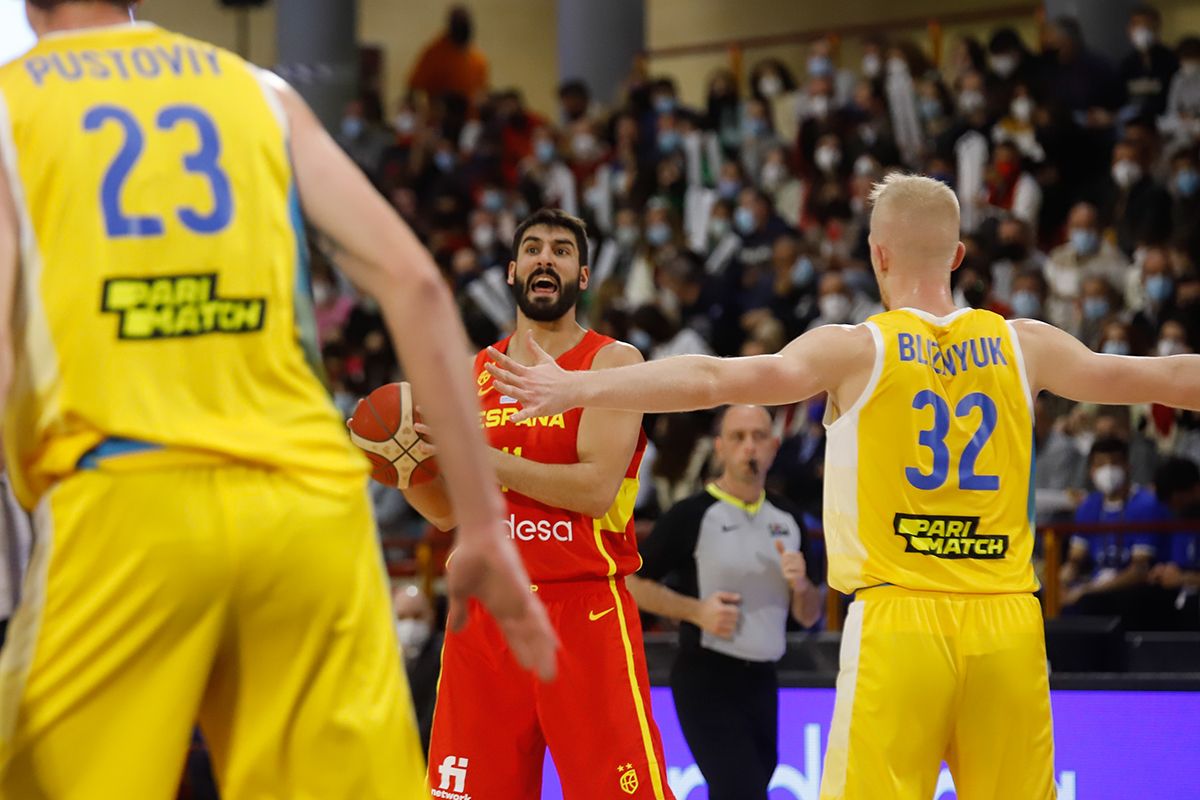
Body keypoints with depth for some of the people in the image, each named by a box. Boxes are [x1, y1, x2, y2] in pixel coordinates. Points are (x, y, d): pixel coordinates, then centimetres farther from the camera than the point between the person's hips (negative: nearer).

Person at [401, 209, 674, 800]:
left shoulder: (612, 361, -1)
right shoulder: (474, 374, 15)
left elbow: (597, 489, -15)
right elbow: (447, 512, 18)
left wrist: (478, 457, -15)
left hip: (584, 610, -5)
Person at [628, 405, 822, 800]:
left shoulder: (787, 519, 10)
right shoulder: (692, 515, -6)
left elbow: (808, 616, 15)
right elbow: (633, 583, -4)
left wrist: (800, 585, -6)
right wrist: (697, 610, -16)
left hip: (761, 680, 6)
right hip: (706, 679, -6)